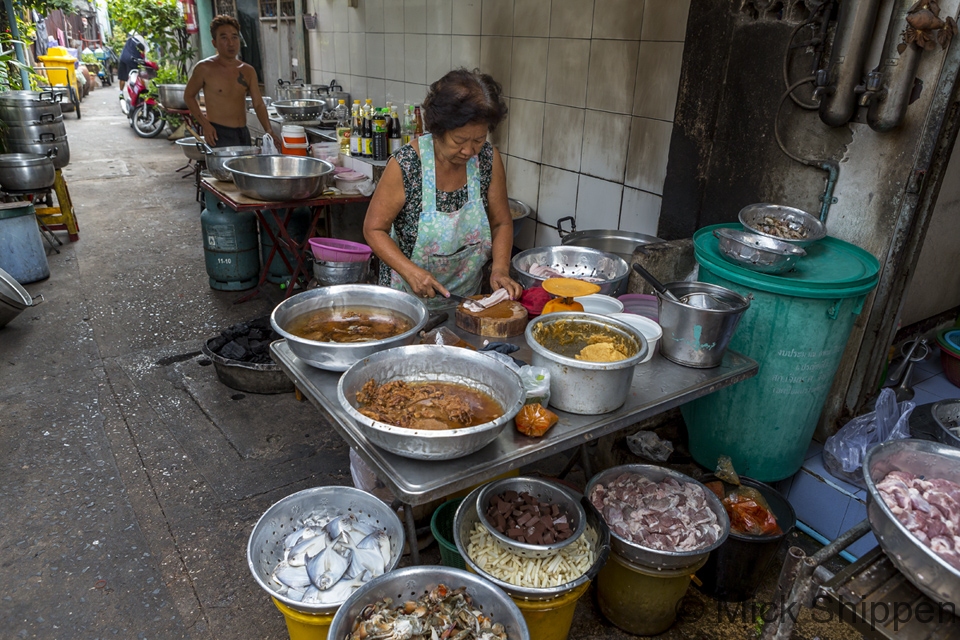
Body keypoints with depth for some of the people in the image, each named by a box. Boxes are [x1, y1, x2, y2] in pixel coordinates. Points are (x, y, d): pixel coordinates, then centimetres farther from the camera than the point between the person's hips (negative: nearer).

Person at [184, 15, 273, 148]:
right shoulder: (205, 68, -3)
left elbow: (258, 104, 4)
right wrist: (205, 124, -7)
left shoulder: (248, 71, 9)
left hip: (243, 133, 5)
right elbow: (188, 95, 6)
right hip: (218, 134, -5)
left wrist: (268, 130, -13)